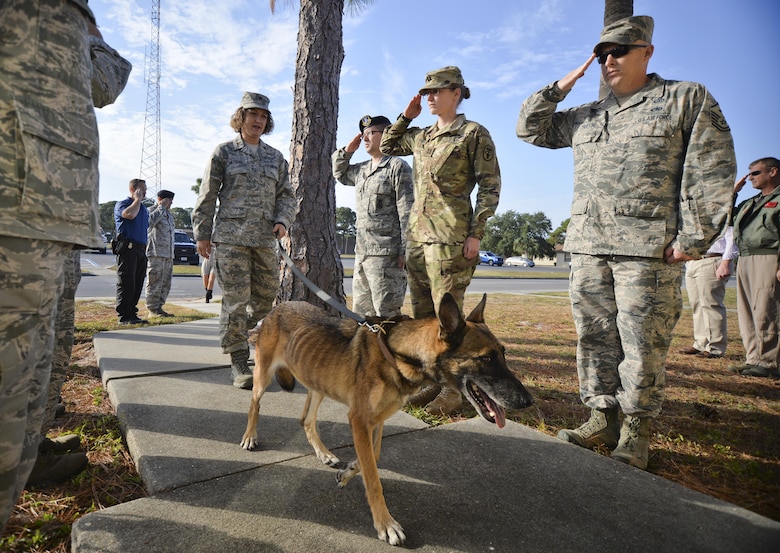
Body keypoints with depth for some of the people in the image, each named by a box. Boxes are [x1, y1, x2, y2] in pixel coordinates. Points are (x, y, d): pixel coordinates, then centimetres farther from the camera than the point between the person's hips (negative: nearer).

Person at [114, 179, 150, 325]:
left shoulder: (144, 209, 22)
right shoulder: (122, 204, -1)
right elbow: (129, 214, -25)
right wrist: (137, 200, -8)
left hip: (141, 249, 7)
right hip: (127, 248, -7)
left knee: (137, 284, 8)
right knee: (126, 283, -7)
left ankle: (132, 314, 14)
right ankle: (124, 317, -4)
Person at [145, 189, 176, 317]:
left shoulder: (169, 214, 22)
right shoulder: (152, 210, -4)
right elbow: (150, 221, -28)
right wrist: (162, 207, -16)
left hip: (168, 254, 8)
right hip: (156, 253, -8)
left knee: (165, 284, 9)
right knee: (155, 282, -5)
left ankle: (159, 307, 17)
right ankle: (152, 309, 2)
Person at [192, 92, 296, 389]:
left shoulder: (276, 157, 16)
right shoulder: (224, 152, 8)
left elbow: (286, 195, 15)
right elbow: (207, 195, 6)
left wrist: (283, 221, -4)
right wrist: (202, 233, 2)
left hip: (265, 239, 4)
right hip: (231, 236, -4)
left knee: (266, 298, 7)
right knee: (236, 300, -6)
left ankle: (235, 337, 30)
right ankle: (239, 362, 2)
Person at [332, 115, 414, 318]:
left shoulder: (398, 167, -6)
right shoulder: (362, 169, 18)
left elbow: (407, 213, -12)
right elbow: (340, 174, 37)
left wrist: (405, 251, -18)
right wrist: (346, 151, 18)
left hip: (386, 254, -8)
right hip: (361, 253, 9)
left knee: (386, 315, -6)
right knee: (360, 314, 15)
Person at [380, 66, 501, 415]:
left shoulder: (474, 134, 0)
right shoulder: (421, 136, 19)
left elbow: (490, 187, -5)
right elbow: (387, 146, 32)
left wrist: (476, 233, -13)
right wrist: (407, 116, 19)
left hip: (450, 236, -7)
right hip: (417, 233, 7)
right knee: (420, 313, 9)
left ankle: (451, 390, 6)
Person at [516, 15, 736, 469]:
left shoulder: (688, 99, 7)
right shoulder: (585, 117, 20)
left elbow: (711, 171, -1)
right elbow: (531, 128, 25)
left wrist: (694, 237, -10)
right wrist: (559, 89, 12)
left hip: (650, 252, -5)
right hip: (588, 249, 5)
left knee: (642, 347, 0)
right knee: (595, 339, 9)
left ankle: (636, 434, 15)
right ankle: (602, 420, 22)